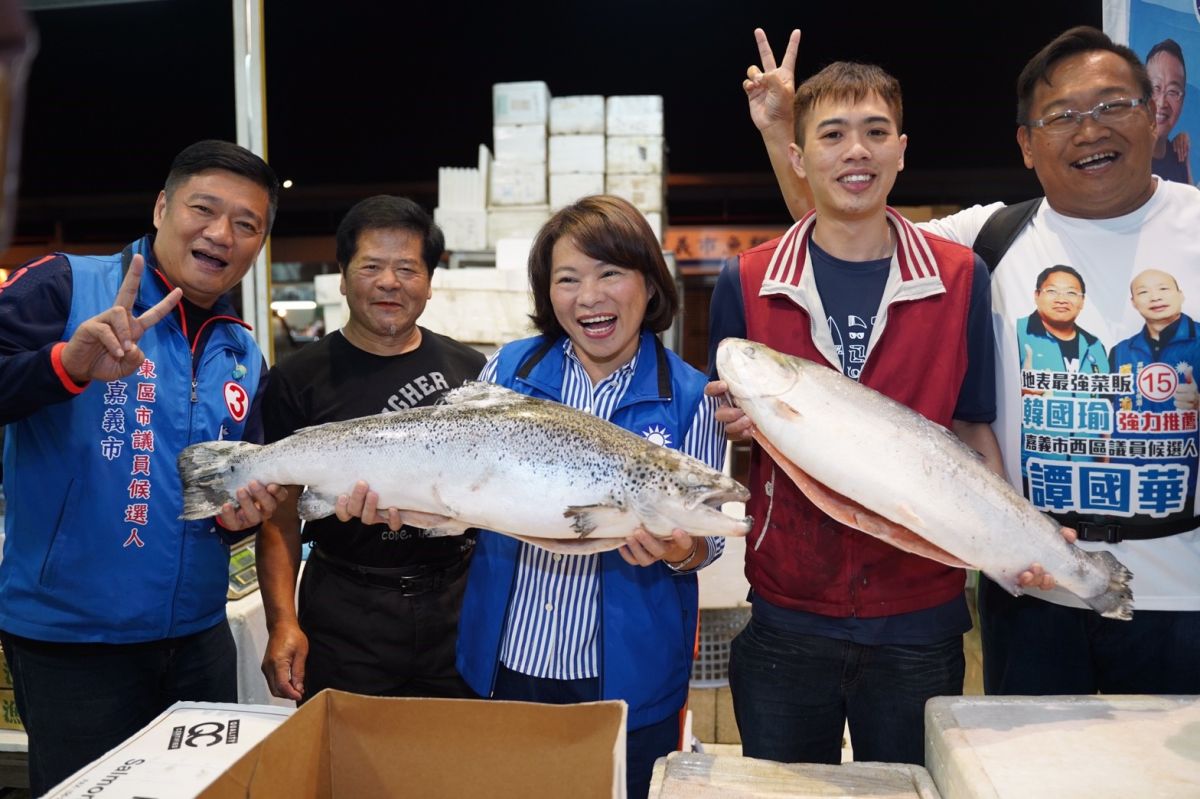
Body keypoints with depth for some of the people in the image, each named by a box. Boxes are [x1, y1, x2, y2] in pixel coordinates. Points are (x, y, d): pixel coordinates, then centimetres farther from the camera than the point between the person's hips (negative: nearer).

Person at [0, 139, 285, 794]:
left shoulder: (244, 356, 8)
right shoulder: (63, 287, -8)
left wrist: (242, 513, -5)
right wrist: (67, 364, -35)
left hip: (199, 639, 6)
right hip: (69, 644, -5)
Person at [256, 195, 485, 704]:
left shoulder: (470, 371, 5)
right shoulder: (299, 381, -1)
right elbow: (280, 518, -2)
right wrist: (282, 623, -13)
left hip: (459, 606, 2)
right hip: (345, 616, -2)